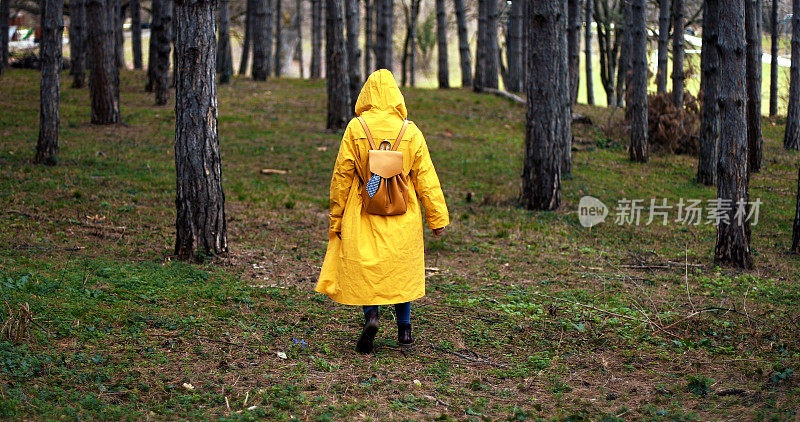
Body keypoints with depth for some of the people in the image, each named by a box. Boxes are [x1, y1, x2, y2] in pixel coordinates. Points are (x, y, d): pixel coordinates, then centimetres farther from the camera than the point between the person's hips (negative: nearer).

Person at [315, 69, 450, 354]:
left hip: (363, 214, -1)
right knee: (402, 267, 14)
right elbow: (426, 178, 0)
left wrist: (336, 218, 5)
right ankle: (404, 328, 17)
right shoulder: (411, 132, -3)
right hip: (403, 216, 2)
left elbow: (342, 175, -3)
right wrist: (437, 218, 7)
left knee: (364, 266, 7)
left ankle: (371, 314, -15)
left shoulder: (355, 128, -7)